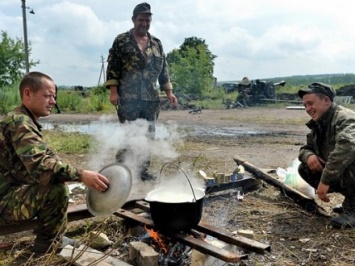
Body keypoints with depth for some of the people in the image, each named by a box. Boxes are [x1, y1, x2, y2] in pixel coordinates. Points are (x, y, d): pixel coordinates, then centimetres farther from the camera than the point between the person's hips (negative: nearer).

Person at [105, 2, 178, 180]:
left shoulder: (156, 43, 15)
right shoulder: (121, 41, 2)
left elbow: (163, 69, 17)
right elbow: (112, 67, -2)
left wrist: (169, 92, 10)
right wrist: (113, 91, -11)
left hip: (151, 98, 5)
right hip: (128, 97, -5)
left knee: (148, 135, 7)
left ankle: (143, 169, 18)